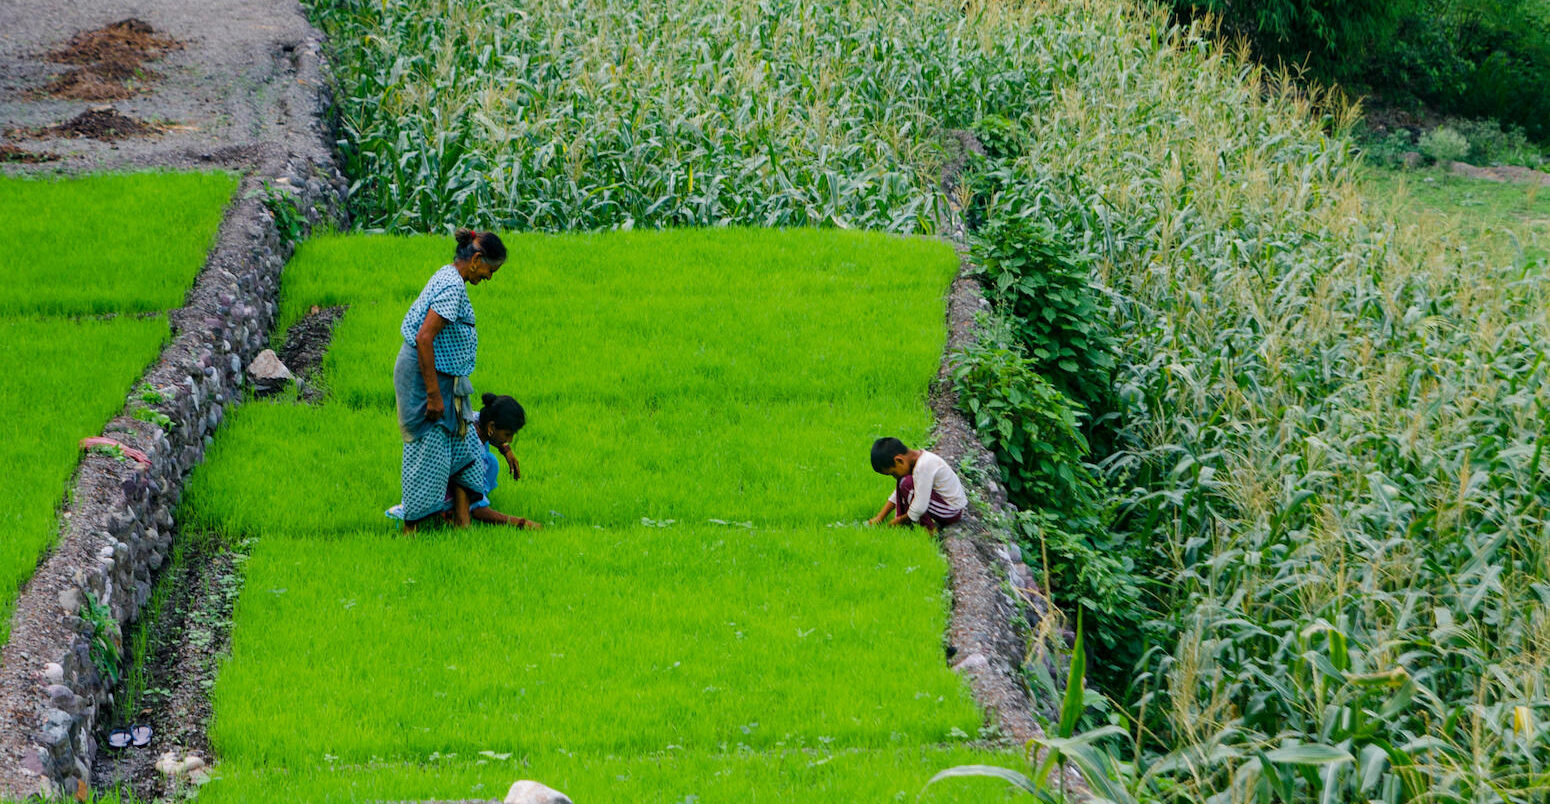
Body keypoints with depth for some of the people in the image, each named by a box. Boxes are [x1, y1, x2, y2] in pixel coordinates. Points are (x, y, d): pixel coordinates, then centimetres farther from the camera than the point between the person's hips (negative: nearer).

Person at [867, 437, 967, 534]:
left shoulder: (924, 466, -27)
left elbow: (919, 508, -26)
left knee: (907, 483, -22)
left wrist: (899, 520, -12)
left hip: (952, 512, -10)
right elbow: (897, 495, 12)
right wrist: (879, 517, 8)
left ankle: (930, 528, -13)